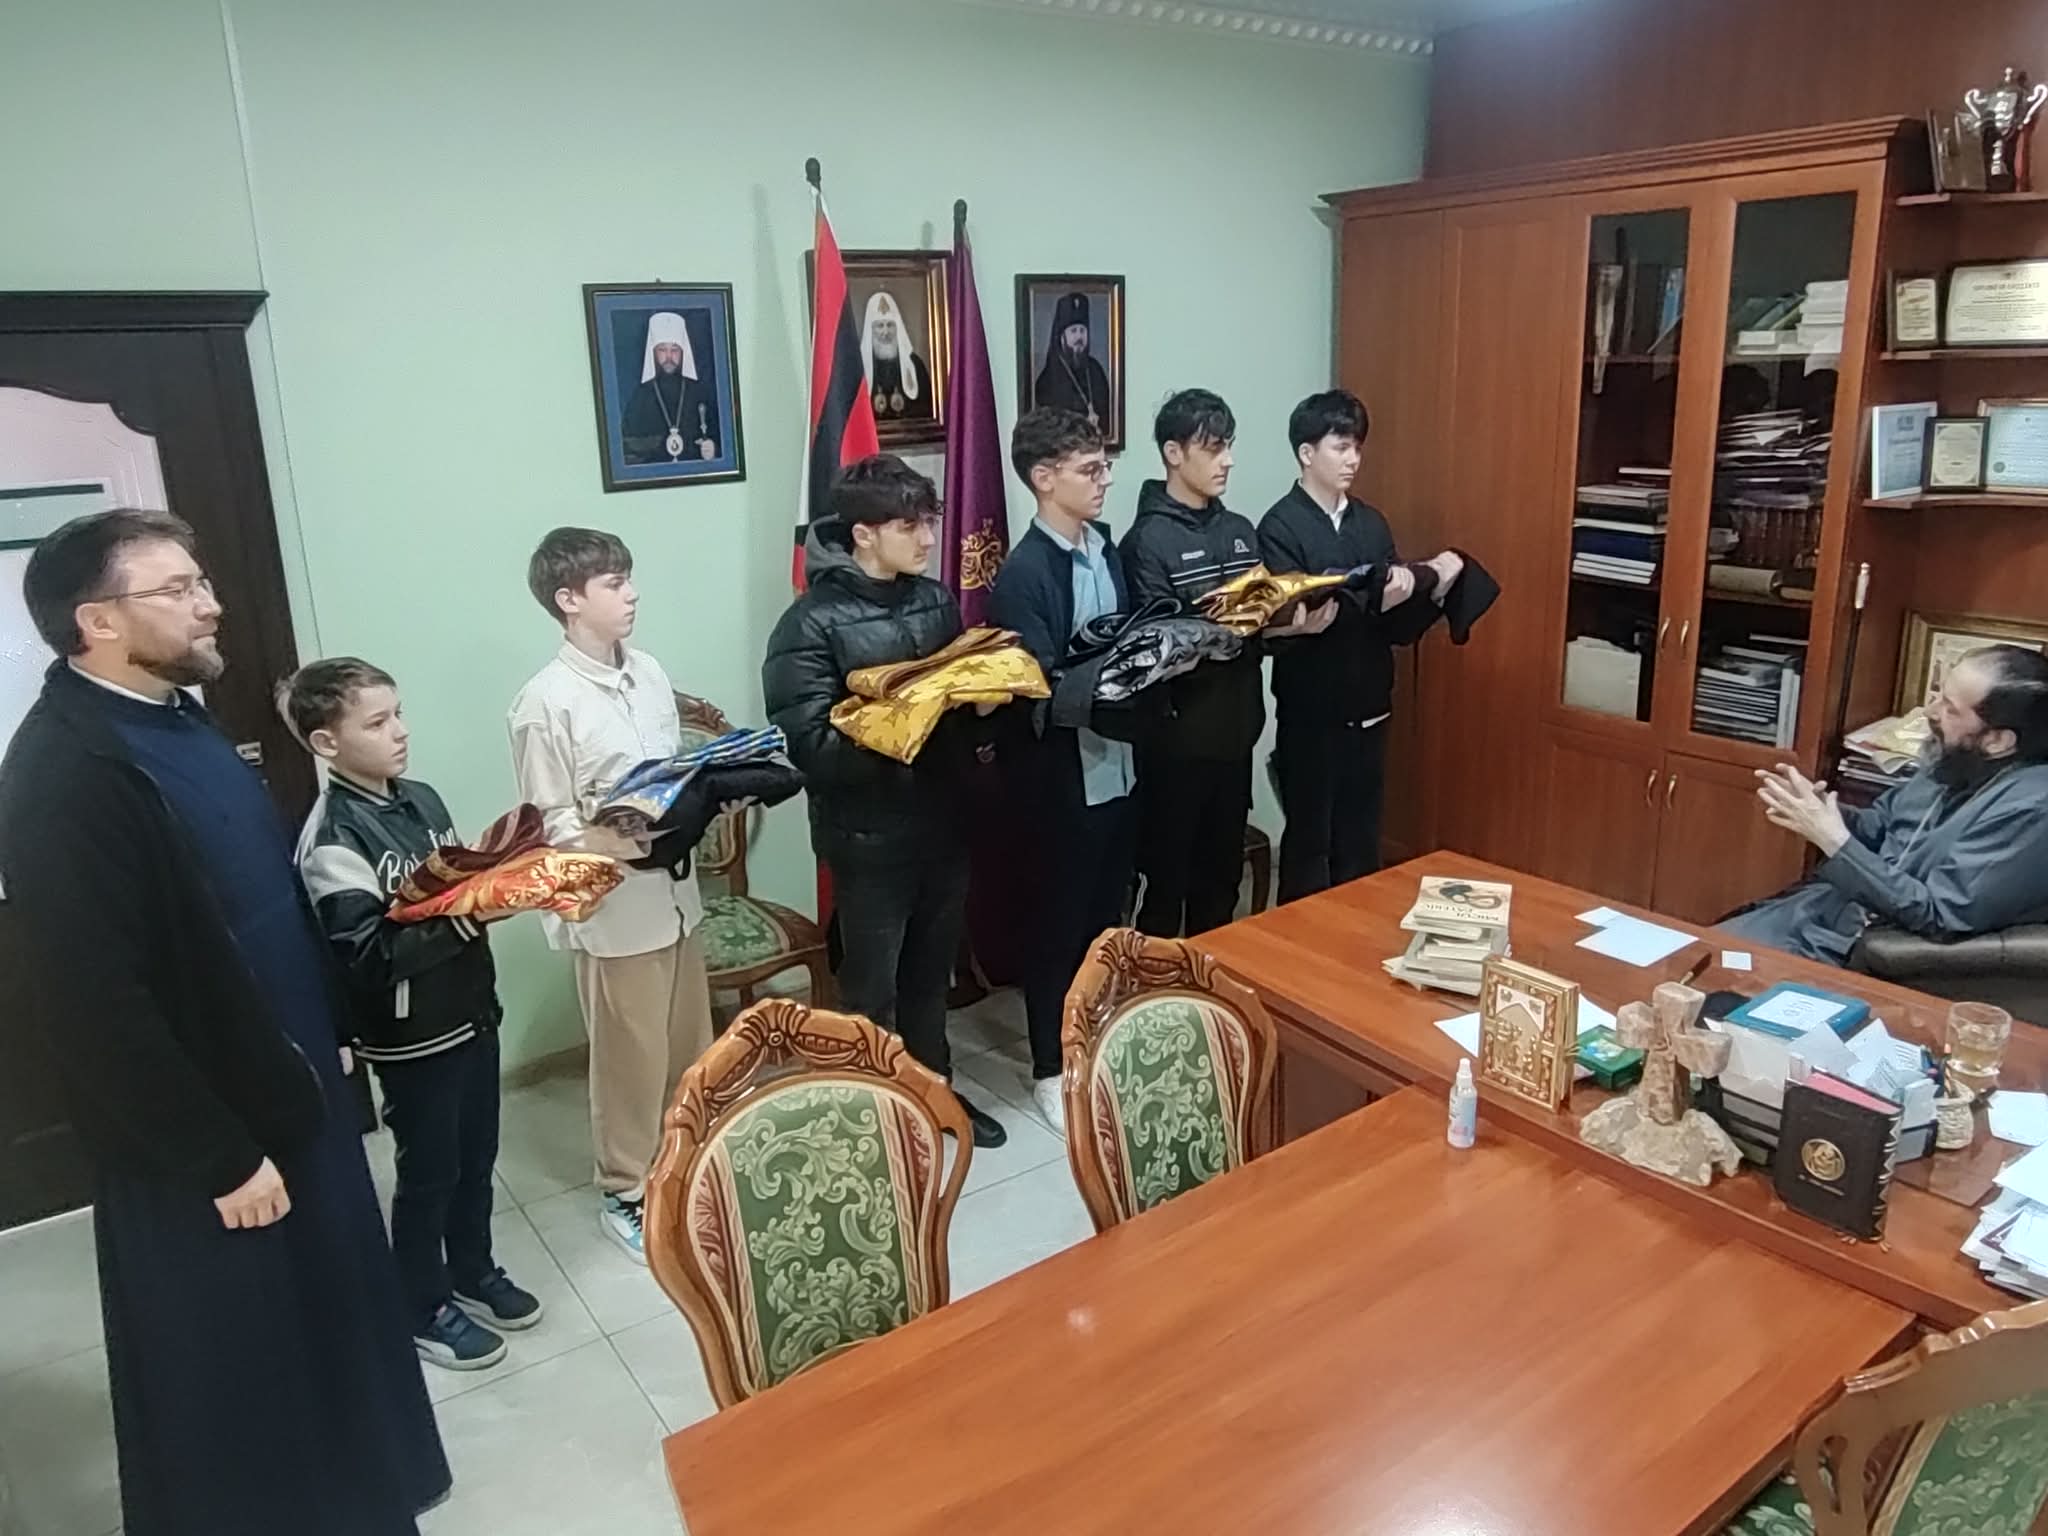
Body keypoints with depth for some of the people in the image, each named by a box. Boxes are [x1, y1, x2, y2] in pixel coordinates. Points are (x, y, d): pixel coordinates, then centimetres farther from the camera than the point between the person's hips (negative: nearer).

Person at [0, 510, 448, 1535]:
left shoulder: (177, 718, 5)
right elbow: (96, 1005, -25)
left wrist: (316, 1052, 14)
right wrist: (221, 1157, -19)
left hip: (283, 1093, 9)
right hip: (204, 1147, -9)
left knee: (319, 1332, 25)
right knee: (230, 1373, 13)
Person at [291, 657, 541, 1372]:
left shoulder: (422, 798, 3)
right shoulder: (332, 838, -21)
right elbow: (369, 956, -26)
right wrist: (467, 915, -30)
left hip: (471, 1011, 7)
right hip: (410, 1037, -7)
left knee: (476, 1158, 20)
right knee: (429, 1174, 10)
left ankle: (473, 1275, 41)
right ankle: (423, 1311, 30)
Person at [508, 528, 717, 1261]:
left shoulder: (649, 673, 4)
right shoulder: (546, 703, -15)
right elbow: (554, 829, -14)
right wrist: (645, 840, -26)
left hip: (675, 891, 6)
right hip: (613, 907, -6)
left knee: (689, 1043, 19)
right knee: (631, 1058, 8)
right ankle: (627, 1193, 28)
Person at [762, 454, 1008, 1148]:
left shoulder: (936, 601, 4)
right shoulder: (810, 625, -15)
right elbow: (810, 745, -21)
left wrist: (984, 698, -7)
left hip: (943, 820, 6)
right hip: (868, 836, -6)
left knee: (931, 971, 22)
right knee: (872, 988, 10)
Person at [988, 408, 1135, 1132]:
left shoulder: (1106, 545, 7)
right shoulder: (1024, 573, -17)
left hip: (1119, 762, 7)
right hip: (1064, 774, -7)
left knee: (1107, 914, 19)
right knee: (1061, 922, 7)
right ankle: (1052, 1070, 24)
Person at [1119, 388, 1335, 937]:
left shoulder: (1241, 532, 9)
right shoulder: (1147, 541, -12)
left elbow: (1260, 622, 11)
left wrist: (1298, 622, -9)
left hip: (1235, 734, 6)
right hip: (1177, 742, -6)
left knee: (1222, 878, 17)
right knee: (1168, 880, 6)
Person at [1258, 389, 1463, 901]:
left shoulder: (1372, 524, 9)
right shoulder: (1280, 526, -9)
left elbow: (1398, 629, 8)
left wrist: (1433, 592, -10)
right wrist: (1372, 600, -27)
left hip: (1369, 714, 5)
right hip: (1310, 716, -5)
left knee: (1362, 850, 13)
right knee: (1309, 847, 7)